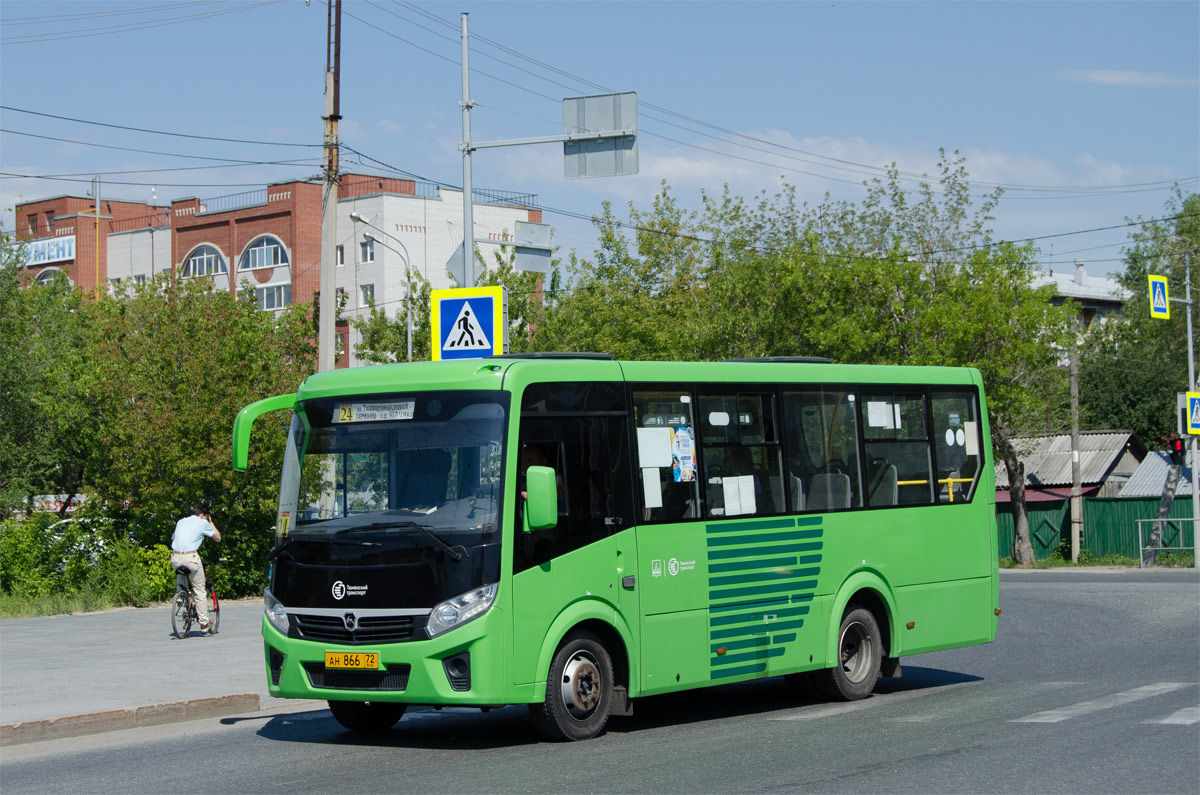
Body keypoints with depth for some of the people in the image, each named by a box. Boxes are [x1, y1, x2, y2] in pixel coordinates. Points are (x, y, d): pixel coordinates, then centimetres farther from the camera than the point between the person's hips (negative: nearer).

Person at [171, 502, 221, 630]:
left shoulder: (181, 522, 22)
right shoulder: (203, 523, 9)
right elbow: (218, 538, 20)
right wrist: (211, 523, 32)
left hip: (175, 558, 4)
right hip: (191, 556, -4)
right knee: (199, 590, 7)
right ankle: (204, 622, 11)